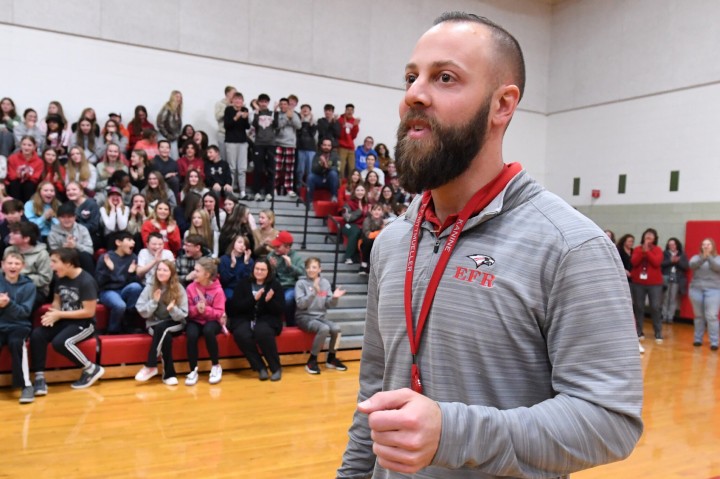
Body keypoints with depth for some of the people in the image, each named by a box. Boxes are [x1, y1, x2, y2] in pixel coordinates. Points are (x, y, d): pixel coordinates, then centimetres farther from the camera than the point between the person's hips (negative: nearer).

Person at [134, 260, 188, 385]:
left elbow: (183, 315, -9)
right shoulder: (150, 287, -3)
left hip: (175, 325, -1)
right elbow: (142, 312, -7)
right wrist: (154, 302, -23)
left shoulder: (179, 289, -6)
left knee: (161, 328, -33)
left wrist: (173, 309, -29)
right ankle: (169, 374, -25)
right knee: (166, 336, -32)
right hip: (154, 325, 1)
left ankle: (150, 366, -24)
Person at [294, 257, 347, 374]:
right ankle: (312, 361, -17)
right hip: (304, 317, -4)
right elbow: (300, 304, -17)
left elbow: (330, 304, 5)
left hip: (320, 316, 5)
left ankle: (331, 359, -1)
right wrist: (314, 292, -27)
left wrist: (334, 298, -16)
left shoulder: (325, 283, 7)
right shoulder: (301, 283, -5)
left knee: (336, 328, -23)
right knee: (324, 329, -32)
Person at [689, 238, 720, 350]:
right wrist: (703, 257, -27)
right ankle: (698, 339, 17)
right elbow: (692, 265, -12)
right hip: (696, 289, 2)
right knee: (698, 316, 8)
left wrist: (709, 257, -26)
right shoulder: (696, 257, 9)